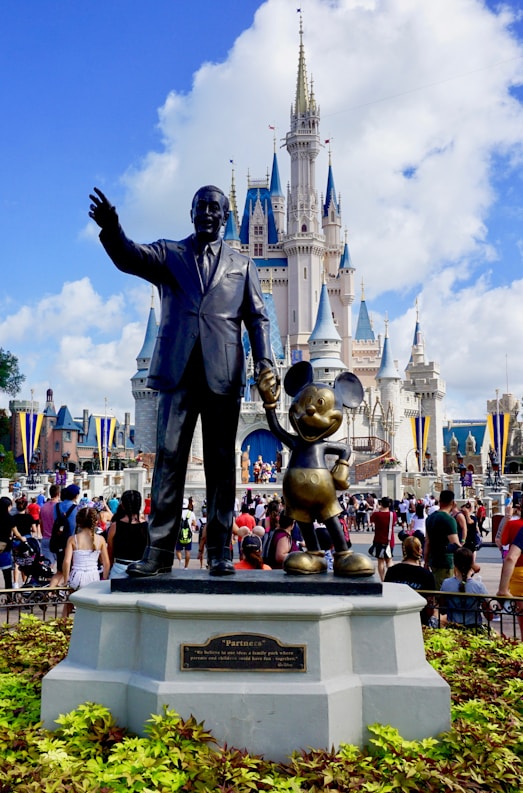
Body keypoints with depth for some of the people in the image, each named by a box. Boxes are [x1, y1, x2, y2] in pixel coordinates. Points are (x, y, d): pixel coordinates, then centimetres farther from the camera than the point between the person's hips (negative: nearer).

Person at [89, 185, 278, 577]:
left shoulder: (242, 264, 17)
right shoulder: (169, 254, 15)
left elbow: (258, 319, 10)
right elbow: (130, 258, -5)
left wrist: (265, 366, -5)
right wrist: (111, 229, -27)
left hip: (223, 374, 0)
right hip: (178, 371, 0)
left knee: (221, 463, 2)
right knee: (169, 458, -2)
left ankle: (219, 551, 8)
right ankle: (159, 550, 2)